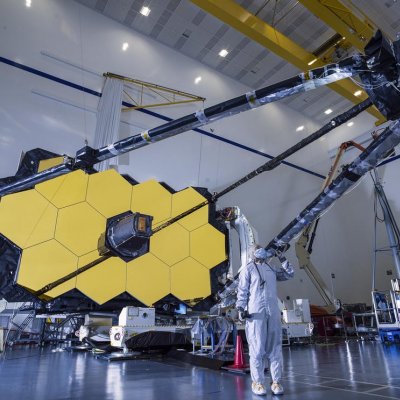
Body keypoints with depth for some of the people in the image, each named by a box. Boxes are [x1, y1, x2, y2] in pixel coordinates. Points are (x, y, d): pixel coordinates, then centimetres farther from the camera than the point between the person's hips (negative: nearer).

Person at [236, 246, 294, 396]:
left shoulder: (271, 268, 17)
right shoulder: (248, 269, 1)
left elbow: (289, 274, 24)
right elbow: (242, 291, -3)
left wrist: (283, 259, 14)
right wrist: (240, 309, -12)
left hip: (273, 312, 5)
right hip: (256, 313, -5)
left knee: (275, 347, 6)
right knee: (257, 348, -2)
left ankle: (276, 381, 14)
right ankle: (257, 382, 10)